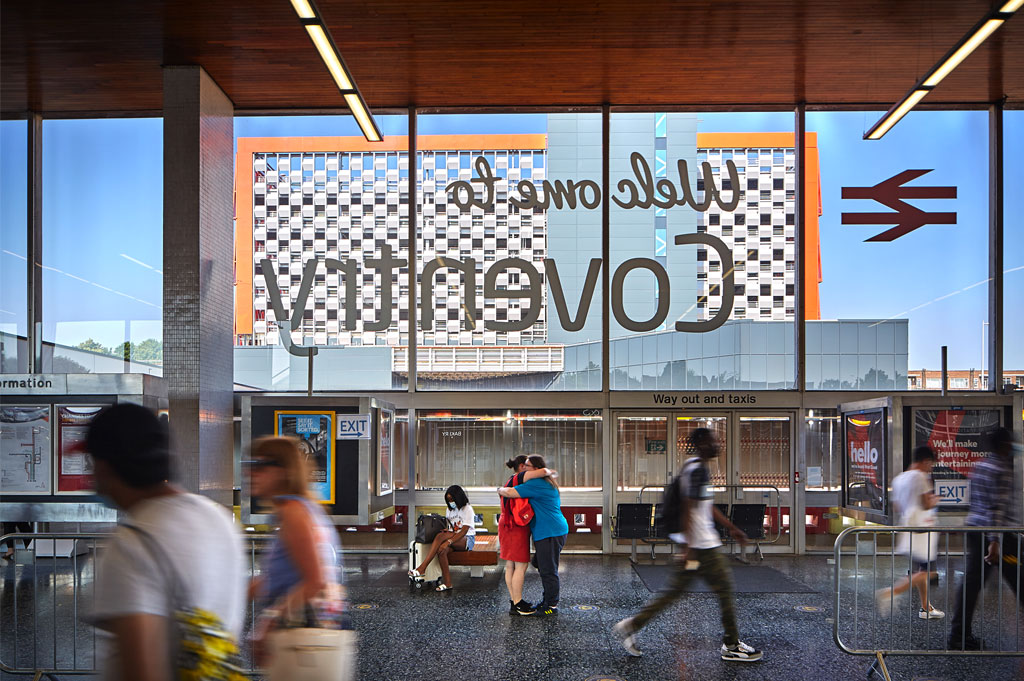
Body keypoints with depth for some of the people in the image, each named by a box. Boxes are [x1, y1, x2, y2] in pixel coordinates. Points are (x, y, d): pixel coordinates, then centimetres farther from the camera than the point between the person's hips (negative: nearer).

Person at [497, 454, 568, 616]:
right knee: (544, 568, 19)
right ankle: (547, 600, 28)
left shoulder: (537, 484, -17)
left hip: (550, 533, -11)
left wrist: (500, 490, 1)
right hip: (552, 531, 11)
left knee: (548, 570, -4)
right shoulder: (548, 484, 18)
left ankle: (552, 606, 2)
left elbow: (510, 493, -20)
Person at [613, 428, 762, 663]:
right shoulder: (697, 470, -16)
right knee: (725, 590, 2)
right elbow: (688, 509, -21)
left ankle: (631, 625, 12)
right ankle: (731, 645, 14)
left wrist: (732, 528, 28)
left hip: (696, 545, 10)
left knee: (674, 591, 11)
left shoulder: (694, 468, 16)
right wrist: (690, 548, -23)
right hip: (703, 546, -10)